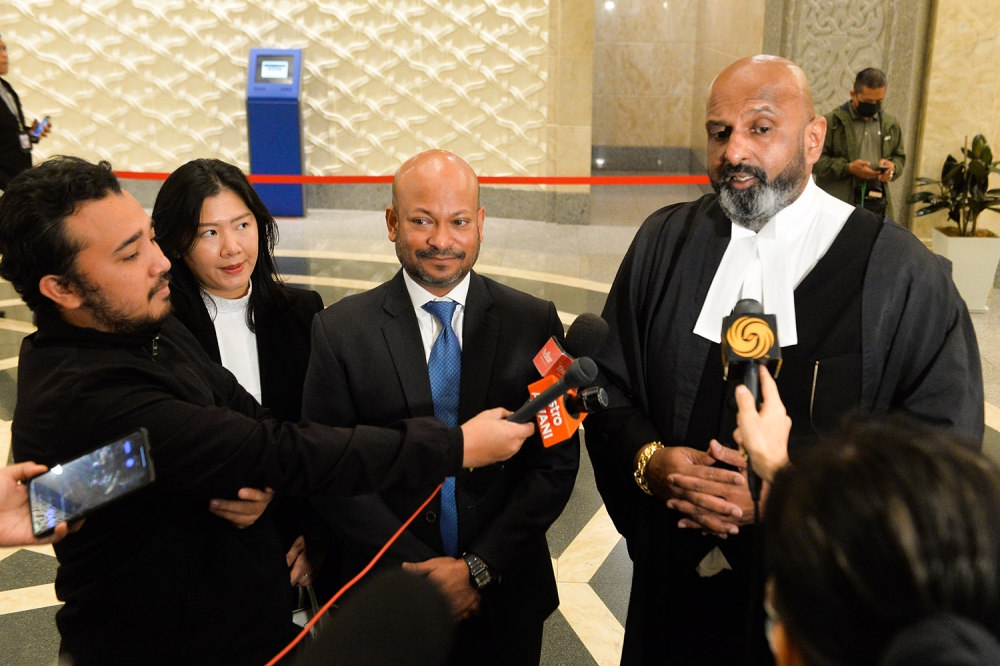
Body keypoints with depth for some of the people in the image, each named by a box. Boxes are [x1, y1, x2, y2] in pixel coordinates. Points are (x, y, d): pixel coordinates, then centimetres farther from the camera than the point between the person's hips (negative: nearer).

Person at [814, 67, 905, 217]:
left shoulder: (890, 124, 14)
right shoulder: (831, 122, -2)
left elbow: (899, 157, 23)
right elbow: (815, 158, -7)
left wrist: (892, 166, -2)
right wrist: (848, 168, -18)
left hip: (877, 204, 5)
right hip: (839, 204, -4)